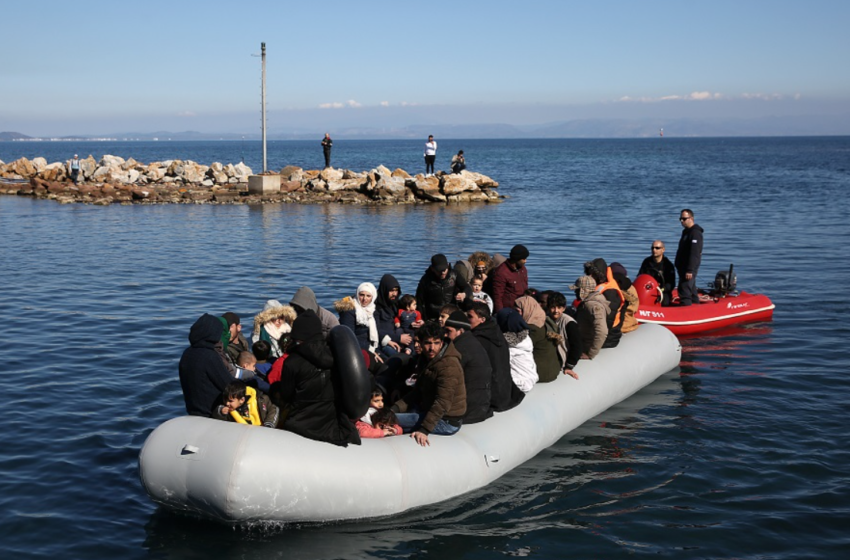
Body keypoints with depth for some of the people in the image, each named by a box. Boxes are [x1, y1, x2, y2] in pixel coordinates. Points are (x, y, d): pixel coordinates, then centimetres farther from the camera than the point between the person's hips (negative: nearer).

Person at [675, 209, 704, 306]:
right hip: (683, 267, 10)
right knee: (691, 290, 15)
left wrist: (690, 270, -26)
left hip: (689, 269, -10)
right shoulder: (686, 231, 18)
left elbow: (694, 254, -22)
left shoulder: (695, 233, -15)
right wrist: (680, 267, 23)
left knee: (684, 291, -15)